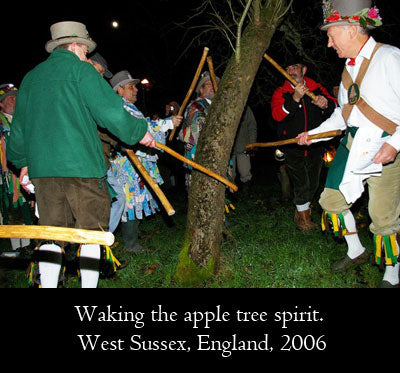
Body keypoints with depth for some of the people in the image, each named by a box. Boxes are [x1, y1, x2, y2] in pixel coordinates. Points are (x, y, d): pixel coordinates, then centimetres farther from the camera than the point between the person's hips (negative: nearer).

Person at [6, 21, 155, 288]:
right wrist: (140, 131, 4)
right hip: (80, 164, -6)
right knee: (92, 231, 3)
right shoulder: (79, 69, 0)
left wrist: (23, 161, 32)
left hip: (42, 166, 6)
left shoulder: (31, 77, 20)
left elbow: (19, 126, 23)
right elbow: (110, 111, -9)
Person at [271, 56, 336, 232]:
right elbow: (277, 115, -17)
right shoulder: (280, 92, 0)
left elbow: (334, 106, -1)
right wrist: (295, 99, -30)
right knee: (301, 184, -4)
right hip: (292, 147, -3)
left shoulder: (316, 89, 7)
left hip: (315, 146, 3)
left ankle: (301, 210, 34)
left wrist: (326, 104, -24)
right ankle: (303, 215, 18)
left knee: (313, 184, 10)